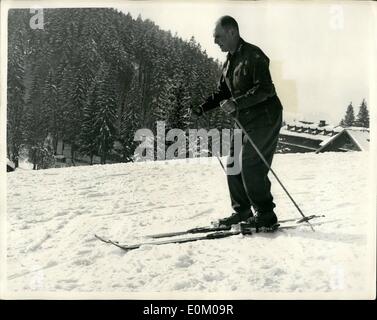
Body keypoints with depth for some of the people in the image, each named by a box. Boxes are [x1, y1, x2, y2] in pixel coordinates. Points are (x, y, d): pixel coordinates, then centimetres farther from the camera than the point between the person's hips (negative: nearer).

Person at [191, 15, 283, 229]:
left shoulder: (253, 55, -13)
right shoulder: (230, 62, 15)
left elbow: (265, 89, -23)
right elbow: (222, 93, 22)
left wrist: (237, 103, -32)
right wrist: (202, 108, 7)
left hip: (264, 118, -9)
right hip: (244, 121, 9)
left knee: (251, 166, -12)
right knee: (234, 165, 8)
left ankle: (266, 215, -2)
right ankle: (242, 210, 19)